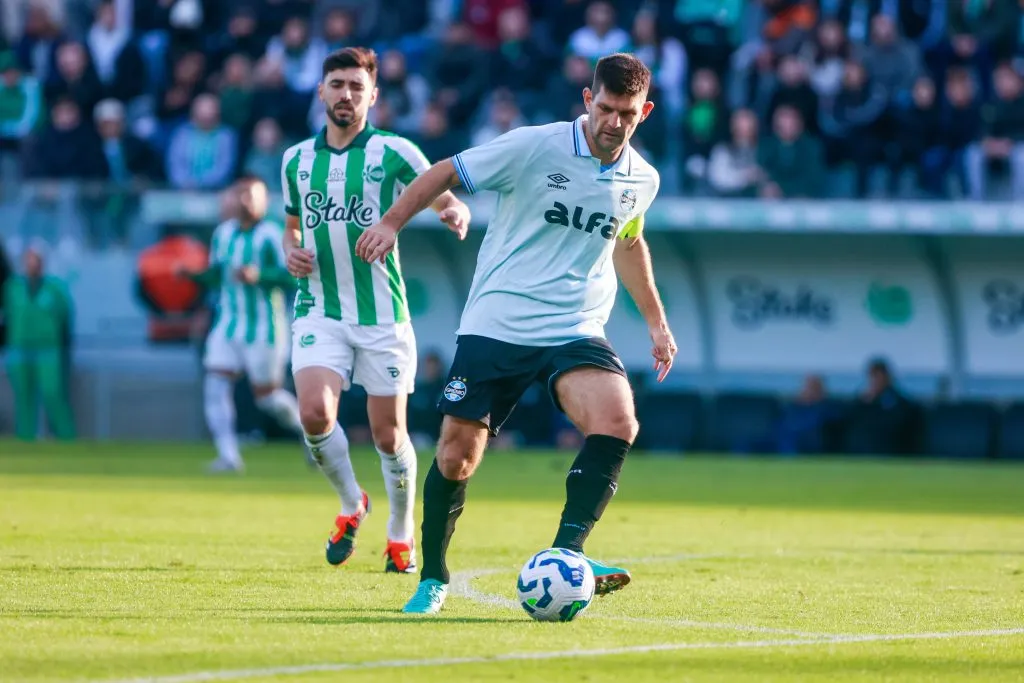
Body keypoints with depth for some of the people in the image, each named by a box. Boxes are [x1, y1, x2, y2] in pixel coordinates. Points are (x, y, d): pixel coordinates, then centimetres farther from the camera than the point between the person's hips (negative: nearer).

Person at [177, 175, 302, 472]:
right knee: (215, 386, -10)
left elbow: (292, 276, -18)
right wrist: (193, 275, -1)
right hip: (228, 326, 6)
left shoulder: (270, 236, -12)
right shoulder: (222, 233, 8)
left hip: (263, 330, -6)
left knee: (267, 396, 2)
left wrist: (258, 275, -30)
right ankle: (229, 455, -9)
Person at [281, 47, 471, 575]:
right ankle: (351, 505, 8)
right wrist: (291, 252, 2)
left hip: (382, 313, -2)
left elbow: (447, 201, 1)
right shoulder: (296, 160, 10)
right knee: (314, 412, -20)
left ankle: (400, 535, 24)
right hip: (319, 310, 2)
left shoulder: (394, 153, -1)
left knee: (389, 434, 1)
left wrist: (456, 214, -23)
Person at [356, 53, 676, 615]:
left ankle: (566, 551, -22)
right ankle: (433, 579, 20)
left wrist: (657, 322, 31)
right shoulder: (533, 147, -10)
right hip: (495, 328, -3)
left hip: (576, 332, 3)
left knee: (617, 422, -26)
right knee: (456, 457, -2)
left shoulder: (641, 180, 5)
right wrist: (392, 222, -8)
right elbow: (445, 174, 1)